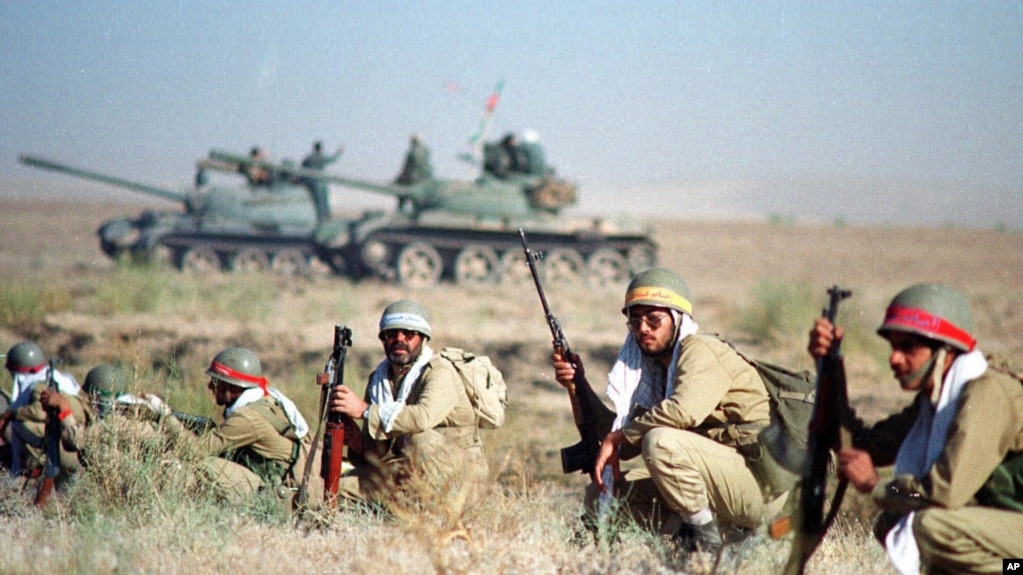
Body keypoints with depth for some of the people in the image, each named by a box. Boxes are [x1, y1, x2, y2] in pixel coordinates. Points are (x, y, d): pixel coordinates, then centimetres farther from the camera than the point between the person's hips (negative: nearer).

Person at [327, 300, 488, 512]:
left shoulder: (440, 373, -15)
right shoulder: (379, 379, 7)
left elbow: (423, 417, -38)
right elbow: (376, 450, 6)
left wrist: (365, 411, -33)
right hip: (403, 470, 6)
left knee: (420, 440, -36)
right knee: (340, 489, -11)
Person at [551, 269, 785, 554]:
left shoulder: (701, 351, -9)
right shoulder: (651, 371, 16)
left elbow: (684, 410, -29)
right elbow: (609, 432, 16)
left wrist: (616, 438, -18)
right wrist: (577, 387, 2)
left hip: (761, 487, -9)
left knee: (661, 440, -30)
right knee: (601, 493, 6)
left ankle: (706, 537, -13)